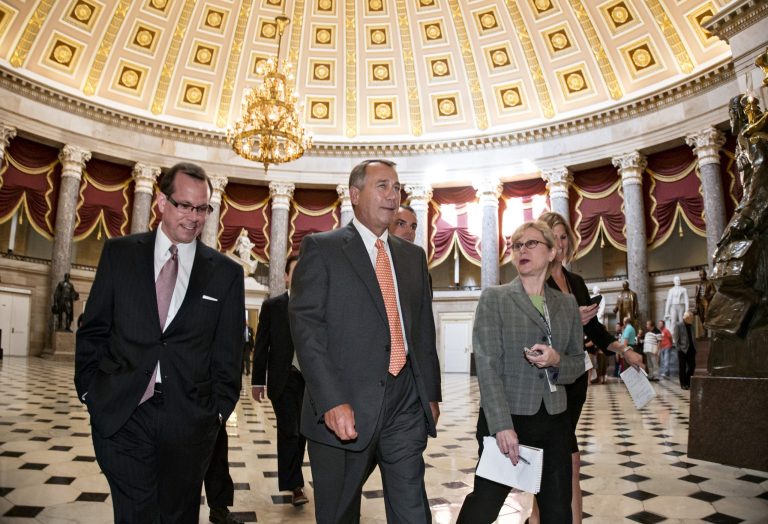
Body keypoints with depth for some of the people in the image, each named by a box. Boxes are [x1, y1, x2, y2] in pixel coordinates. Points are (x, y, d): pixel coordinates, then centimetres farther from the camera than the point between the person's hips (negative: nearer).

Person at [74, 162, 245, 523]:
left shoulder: (226, 273, 2)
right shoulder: (119, 253, 4)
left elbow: (228, 353, 4)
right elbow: (93, 329, 8)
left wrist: (219, 409, 1)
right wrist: (89, 390, 4)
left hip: (189, 416, 1)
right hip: (121, 412, 0)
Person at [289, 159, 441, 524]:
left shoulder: (413, 256, 14)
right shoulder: (321, 248, -2)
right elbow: (306, 327, -12)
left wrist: (431, 393, 14)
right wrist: (332, 402, -20)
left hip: (406, 402, 4)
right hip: (344, 408, -4)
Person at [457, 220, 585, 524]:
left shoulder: (567, 304, 10)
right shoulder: (494, 298, -2)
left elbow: (578, 364, 13)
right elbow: (487, 365, -10)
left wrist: (556, 361, -11)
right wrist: (502, 425, -18)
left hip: (555, 421, 4)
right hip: (506, 419, -4)